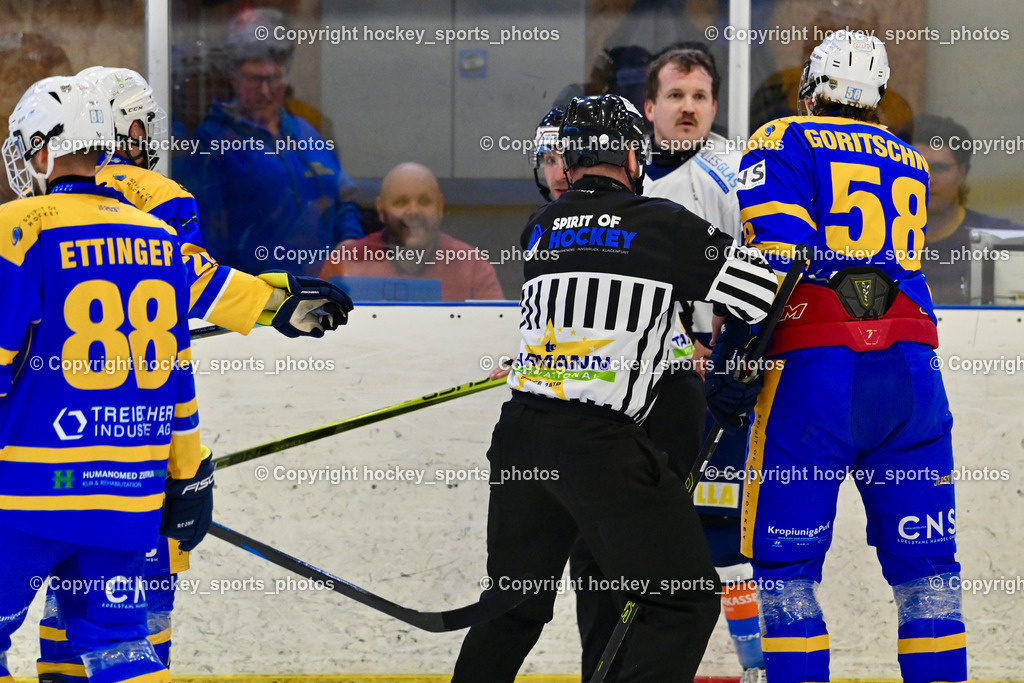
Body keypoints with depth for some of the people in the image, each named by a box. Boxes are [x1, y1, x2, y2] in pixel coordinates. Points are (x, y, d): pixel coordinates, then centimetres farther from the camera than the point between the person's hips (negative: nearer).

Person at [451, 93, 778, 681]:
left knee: (514, 606, 21)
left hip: (519, 435, 6)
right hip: (600, 440, -6)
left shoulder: (540, 230, 15)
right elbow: (764, 289, -3)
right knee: (687, 600, 0)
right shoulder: (662, 224, -2)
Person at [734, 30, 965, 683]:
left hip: (815, 366, -4)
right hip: (911, 370, 4)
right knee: (925, 559, 8)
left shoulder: (782, 143, 6)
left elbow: (777, 253, -9)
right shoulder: (911, 163, 22)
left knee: (786, 561, 2)